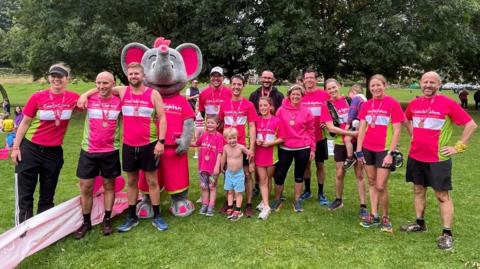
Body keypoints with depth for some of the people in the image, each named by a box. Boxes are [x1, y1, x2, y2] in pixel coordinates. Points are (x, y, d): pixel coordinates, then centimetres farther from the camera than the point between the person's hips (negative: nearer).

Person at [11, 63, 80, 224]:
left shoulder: (73, 98, -5)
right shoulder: (37, 97, -9)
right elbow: (25, 123, -2)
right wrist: (16, 147, -3)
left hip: (54, 152, 2)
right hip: (30, 149, -2)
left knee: (47, 195, 13)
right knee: (25, 193, 3)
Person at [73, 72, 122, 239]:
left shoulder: (120, 102, -2)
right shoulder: (89, 100, -1)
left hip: (110, 151, -1)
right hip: (88, 151, 1)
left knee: (109, 185, 9)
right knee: (85, 187, 5)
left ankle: (107, 220, 23)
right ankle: (86, 222, 21)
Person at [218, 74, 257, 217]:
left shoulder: (248, 104, -3)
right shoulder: (224, 104, 5)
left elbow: (252, 127, -5)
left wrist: (251, 147, -12)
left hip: (244, 145, -3)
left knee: (247, 174, 3)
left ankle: (249, 204, 14)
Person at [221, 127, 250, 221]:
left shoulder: (241, 147, -18)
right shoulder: (225, 147, -8)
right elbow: (223, 159, 7)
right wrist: (222, 168, 18)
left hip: (239, 173, -3)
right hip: (229, 173, 3)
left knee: (238, 192, 3)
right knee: (230, 192, 12)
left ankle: (238, 211, 10)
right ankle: (229, 209, 21)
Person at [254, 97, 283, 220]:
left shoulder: (276, 121, -7)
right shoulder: (256, 120, 2)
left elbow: (282, 138, -5)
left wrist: (271, 143, -19)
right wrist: (255, 141, -9)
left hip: (272, 153, -2)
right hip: (259, 153, 2)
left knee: (268, 179, 11)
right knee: (262, 179, -2)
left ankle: (264, 201, 27)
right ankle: (266, 206, -1)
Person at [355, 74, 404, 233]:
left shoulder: (393, 104, -8)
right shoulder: (366, 105, 5)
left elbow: (397, 130, -9)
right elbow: (362, 128, 6)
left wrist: (390, 152, -15)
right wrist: (359, 150, 1)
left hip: (384, 150, -5)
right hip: (368, 149, 5)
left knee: (381, 186, -4)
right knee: (371, 182, 12)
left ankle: (385, 218, 16)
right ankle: (374, 215, 23)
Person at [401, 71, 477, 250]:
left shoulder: (448, 103, -11)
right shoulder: (414, 104, 4)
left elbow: (471, 124, -10)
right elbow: (406, 120, 26)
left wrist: (458, 147, -10)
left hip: (438, 158, -5)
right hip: (415, 156, 6)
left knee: (442, 195, 0)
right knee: (418, 190, 15)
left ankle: (447, 234, 8)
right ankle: (420, 223, 30)